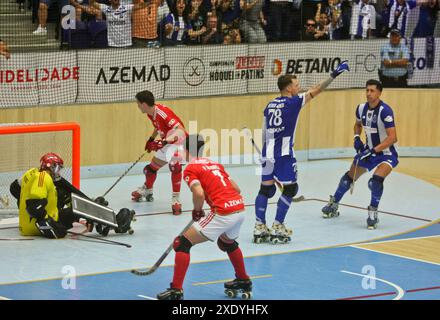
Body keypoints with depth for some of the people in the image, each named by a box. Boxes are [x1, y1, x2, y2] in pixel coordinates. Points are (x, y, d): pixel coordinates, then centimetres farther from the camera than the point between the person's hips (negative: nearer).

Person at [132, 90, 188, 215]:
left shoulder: (163, 113, -31)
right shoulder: (151, 113, -2)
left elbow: (180, 130, -40)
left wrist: (164, 141, -49)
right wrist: (151, 139, 18)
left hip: (178, 141, -10)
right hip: (166, 144, 10)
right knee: (152, 167, 20)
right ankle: (147, 190, 37)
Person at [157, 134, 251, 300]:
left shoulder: (190, 169, -1)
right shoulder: (215, 164, 21)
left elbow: (199, 194, -16)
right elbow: (236, 189, 19)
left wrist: (197, 211, 2)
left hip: (223, 214, -8)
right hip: (240, 208, 8)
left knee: (182, 243, 1)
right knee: (227, 242, 38)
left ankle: (176, 290, -2)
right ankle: (244, 281, 50)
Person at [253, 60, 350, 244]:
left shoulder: (270, 105, 13)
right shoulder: (293, 102, -5)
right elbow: (315, 91, -2)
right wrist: (333, 76, 3)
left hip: (268, 153, 7)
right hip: (283, 154, -7)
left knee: (266, 189, 11)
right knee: (290, 188, 4)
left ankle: (259, 229, 8)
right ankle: (277, 229, 1)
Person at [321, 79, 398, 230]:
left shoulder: (385, 111, -26)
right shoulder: (361, 108, -6)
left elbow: (393, 138, -31)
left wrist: (374, 150, -35)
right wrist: (357, 138, -1)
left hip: (386, 153, -7)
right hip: (368, 150, 7)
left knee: (376, 180, -30)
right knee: (349, 177, 16)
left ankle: (373, 213, -12)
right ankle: (333, 205, 38)